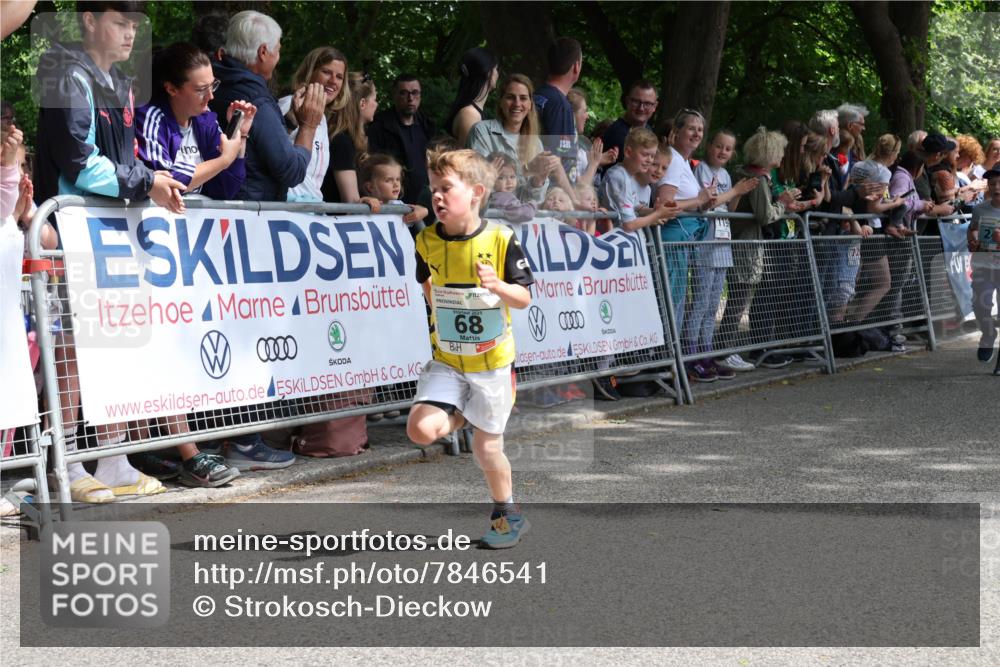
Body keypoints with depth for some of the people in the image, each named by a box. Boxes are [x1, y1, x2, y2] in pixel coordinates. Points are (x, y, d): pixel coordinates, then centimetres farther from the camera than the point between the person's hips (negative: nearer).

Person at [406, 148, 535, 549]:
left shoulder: (500, 240, -15)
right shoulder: (427, 241, -6)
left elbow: (524, 298, -11)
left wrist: (497, 286, -29)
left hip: (491, 362, -3)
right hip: (446, 361, 3)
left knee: (485, 447, 6)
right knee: (420, 430, -17)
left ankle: (508, 516, 31)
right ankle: (466, 413, 17)